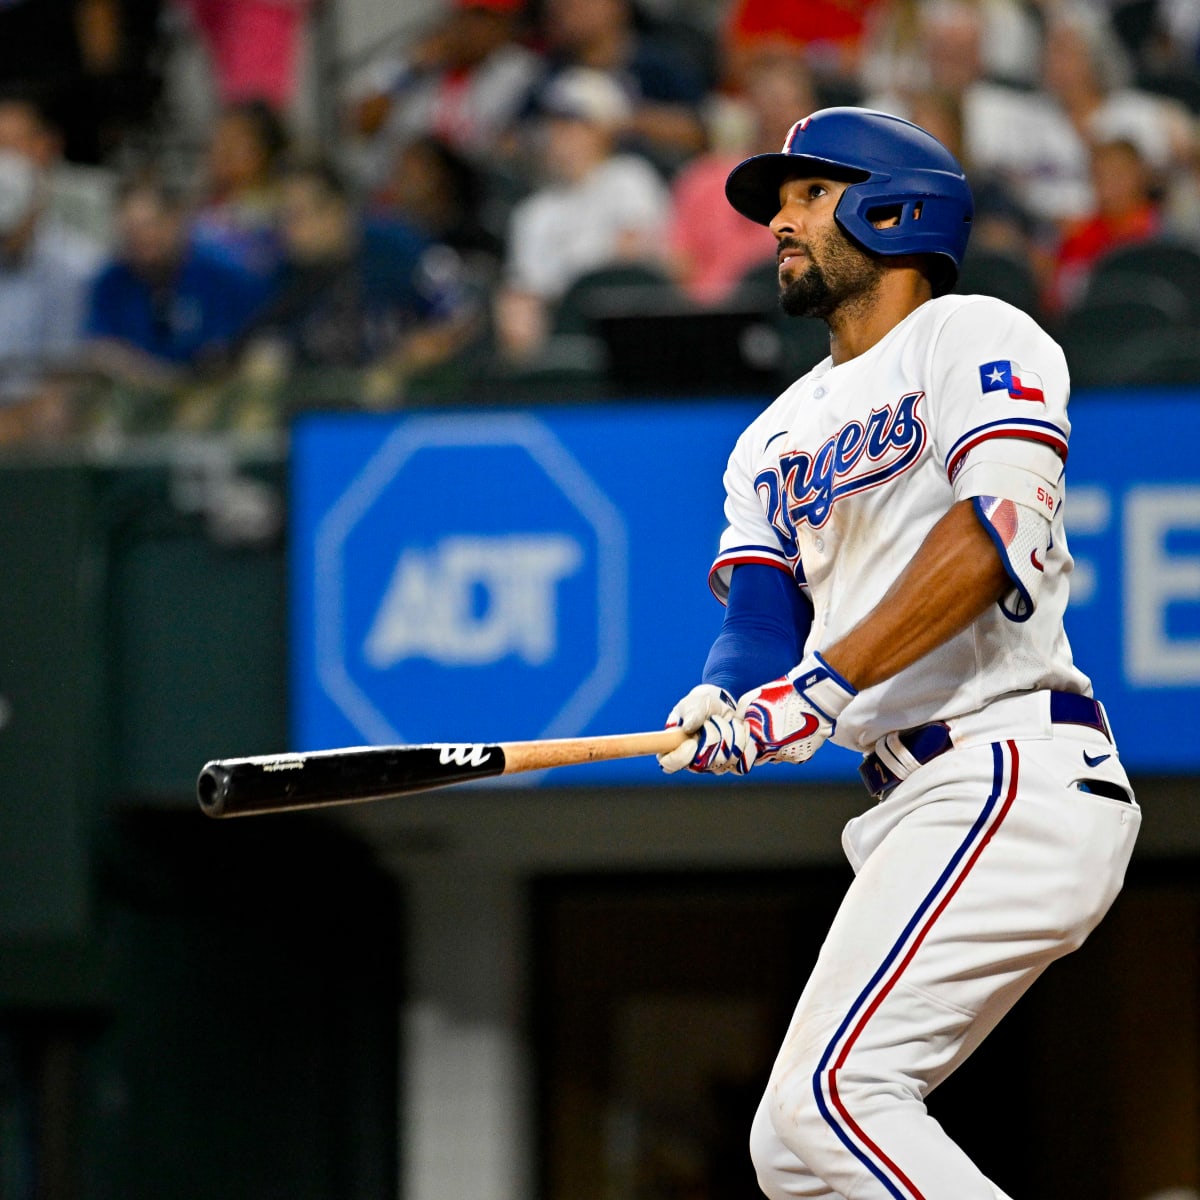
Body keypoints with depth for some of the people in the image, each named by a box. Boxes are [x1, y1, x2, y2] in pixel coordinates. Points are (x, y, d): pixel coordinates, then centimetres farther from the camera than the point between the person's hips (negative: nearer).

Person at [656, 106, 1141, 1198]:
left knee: (833, 1094, -22)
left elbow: (995, 532, -18)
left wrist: (824, 687, -27)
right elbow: (760, 618, 12)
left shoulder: (975, 335, 0)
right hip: (917, 806, 9)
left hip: (1016, 776, -9)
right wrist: (722, 708, -12)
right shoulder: (780, 433, 24)